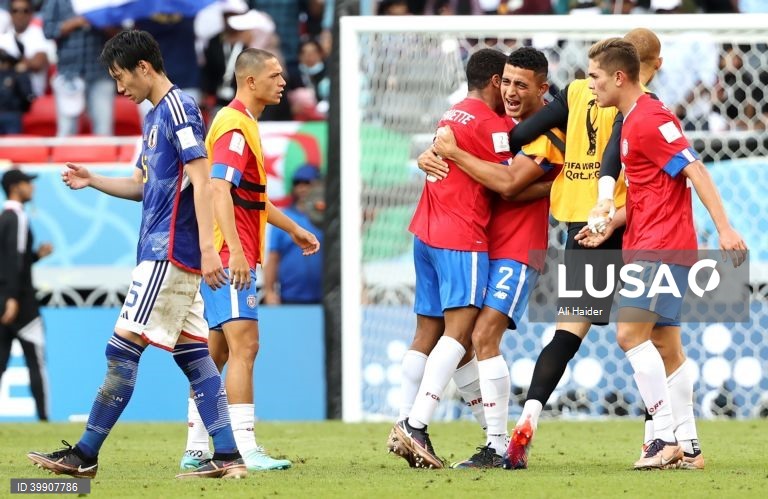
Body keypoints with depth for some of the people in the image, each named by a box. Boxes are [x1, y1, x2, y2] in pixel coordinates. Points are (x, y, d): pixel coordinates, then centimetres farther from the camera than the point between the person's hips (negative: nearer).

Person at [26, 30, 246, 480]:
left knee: (123, 349, -7)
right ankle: (227, 456, 2)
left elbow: (201, 180, -17)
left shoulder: (179, 108, -11)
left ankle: (85, 455, -4)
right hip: (166, 253, 10)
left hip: (170, 252, -10)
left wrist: (207, 247, -23)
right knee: (192, 353, 5)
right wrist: (91, 181, 17)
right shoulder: (155, 117, 18)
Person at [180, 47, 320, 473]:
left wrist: (291, 228, 39)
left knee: (217, 352, 11)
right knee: (244, 345, -15)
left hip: (233, 258, 11)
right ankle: (246, 450, -20)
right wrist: (235, 250, -32)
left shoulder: (245, 124, 20)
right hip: (229, 257, -11)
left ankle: (196, 449, 14)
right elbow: (219, 190, -24)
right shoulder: (234, 126, -13)